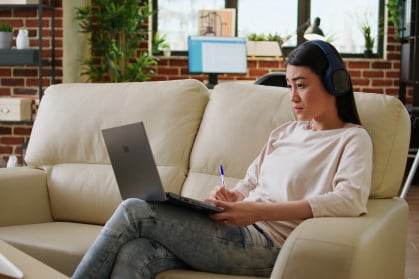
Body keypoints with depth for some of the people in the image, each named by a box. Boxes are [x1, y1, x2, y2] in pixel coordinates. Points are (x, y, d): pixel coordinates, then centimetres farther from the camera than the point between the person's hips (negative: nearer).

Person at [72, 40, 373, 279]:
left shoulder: (352, 139, 2)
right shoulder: (284, 132, 23)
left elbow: (352, 200, -17)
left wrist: (259, 211, -24)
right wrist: (230, 198, -4)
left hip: (265, 243, -6)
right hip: (240, 231, 6)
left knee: (135, 211, -16)